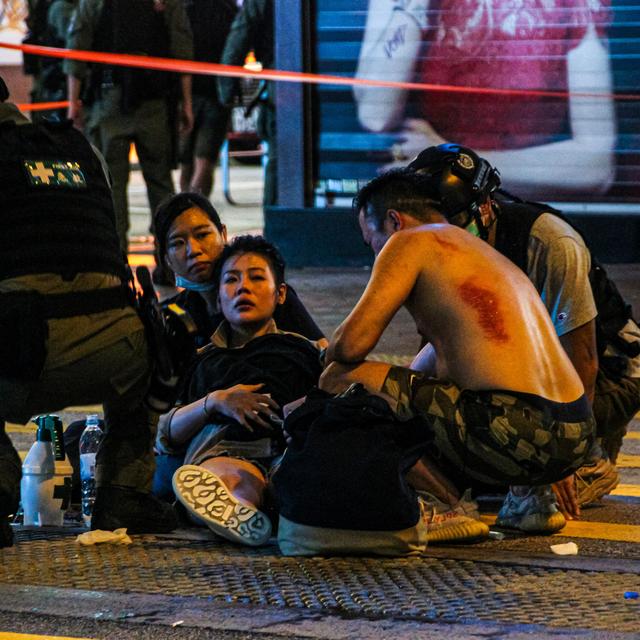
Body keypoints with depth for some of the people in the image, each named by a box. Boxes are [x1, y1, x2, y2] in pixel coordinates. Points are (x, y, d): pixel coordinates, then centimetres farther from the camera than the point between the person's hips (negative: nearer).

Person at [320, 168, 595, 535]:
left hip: (514, 433, -9)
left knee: (340, 379, -1)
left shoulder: (410, 241, 4)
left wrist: (328, 354, 19)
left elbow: (352, 344, -2)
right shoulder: (491, 256, 29)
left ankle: (456, 509, -2)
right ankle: (528, 497, 16)